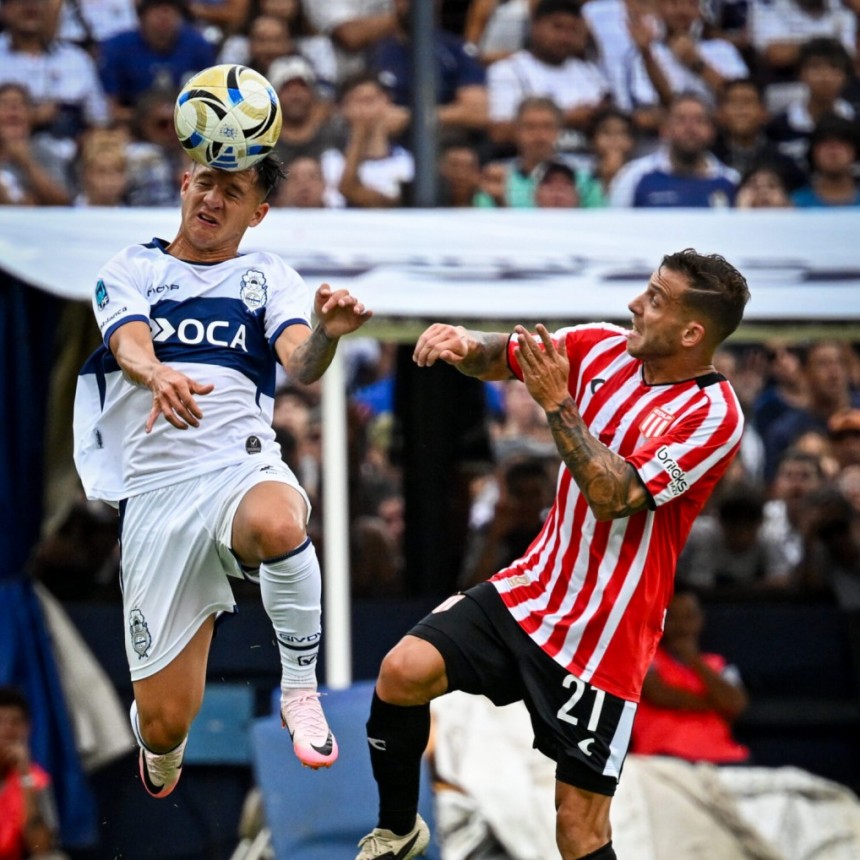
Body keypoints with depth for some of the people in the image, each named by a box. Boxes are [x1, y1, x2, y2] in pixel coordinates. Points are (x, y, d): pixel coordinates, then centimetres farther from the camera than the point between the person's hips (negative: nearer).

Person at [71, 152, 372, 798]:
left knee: (277, 524, -42)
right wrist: (159, 377, -32)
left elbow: (302, 367, -4)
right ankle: (162, 757, 37)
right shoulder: (130, 270, 14)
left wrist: (327, 333, -29)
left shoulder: (268, 277, 14)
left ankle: (300, 691, -19)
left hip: (246, 469, -1)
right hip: (156, 492, 1)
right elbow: (130, 346, -7)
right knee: (165, 723, -3)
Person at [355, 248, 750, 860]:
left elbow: (613, 496, -25)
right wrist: (464, 344, -12)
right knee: (404, 672, -11)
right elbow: (499, 359, 10)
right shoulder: (603, 348, 1)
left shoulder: (712, 414, -18)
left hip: (602, 637, -6)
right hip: (532, 591, 6)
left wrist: (557, 403, -26)